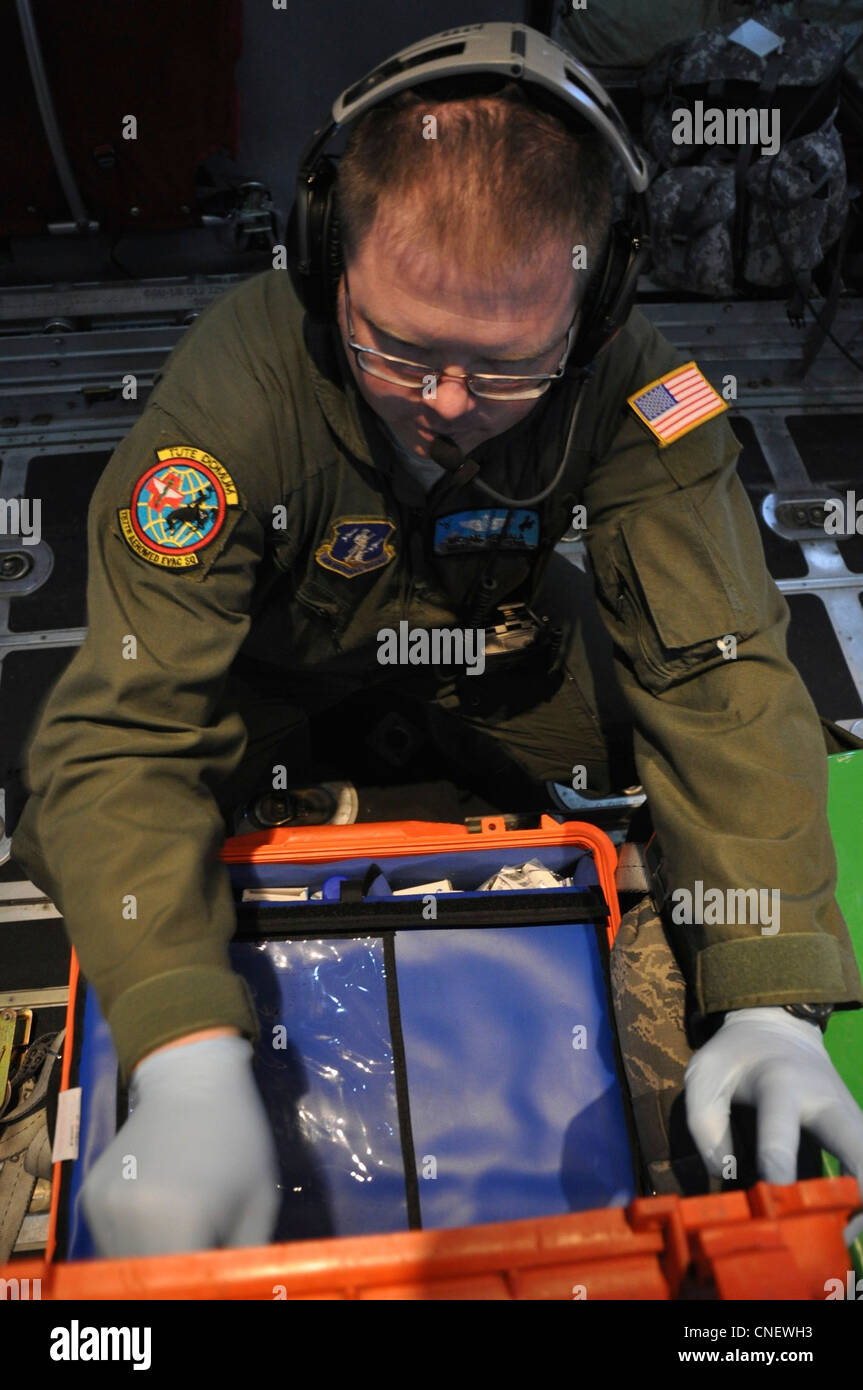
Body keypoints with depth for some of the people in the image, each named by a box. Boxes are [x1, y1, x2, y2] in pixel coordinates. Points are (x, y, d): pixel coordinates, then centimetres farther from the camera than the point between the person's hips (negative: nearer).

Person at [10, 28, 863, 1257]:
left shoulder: (628, 389, -33)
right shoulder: (244, 379, -39)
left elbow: (723, 671, -32)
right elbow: (129, 727, -41)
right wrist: (192, 1064, -54)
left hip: (489, 635, 2)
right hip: (280, 640, -1)